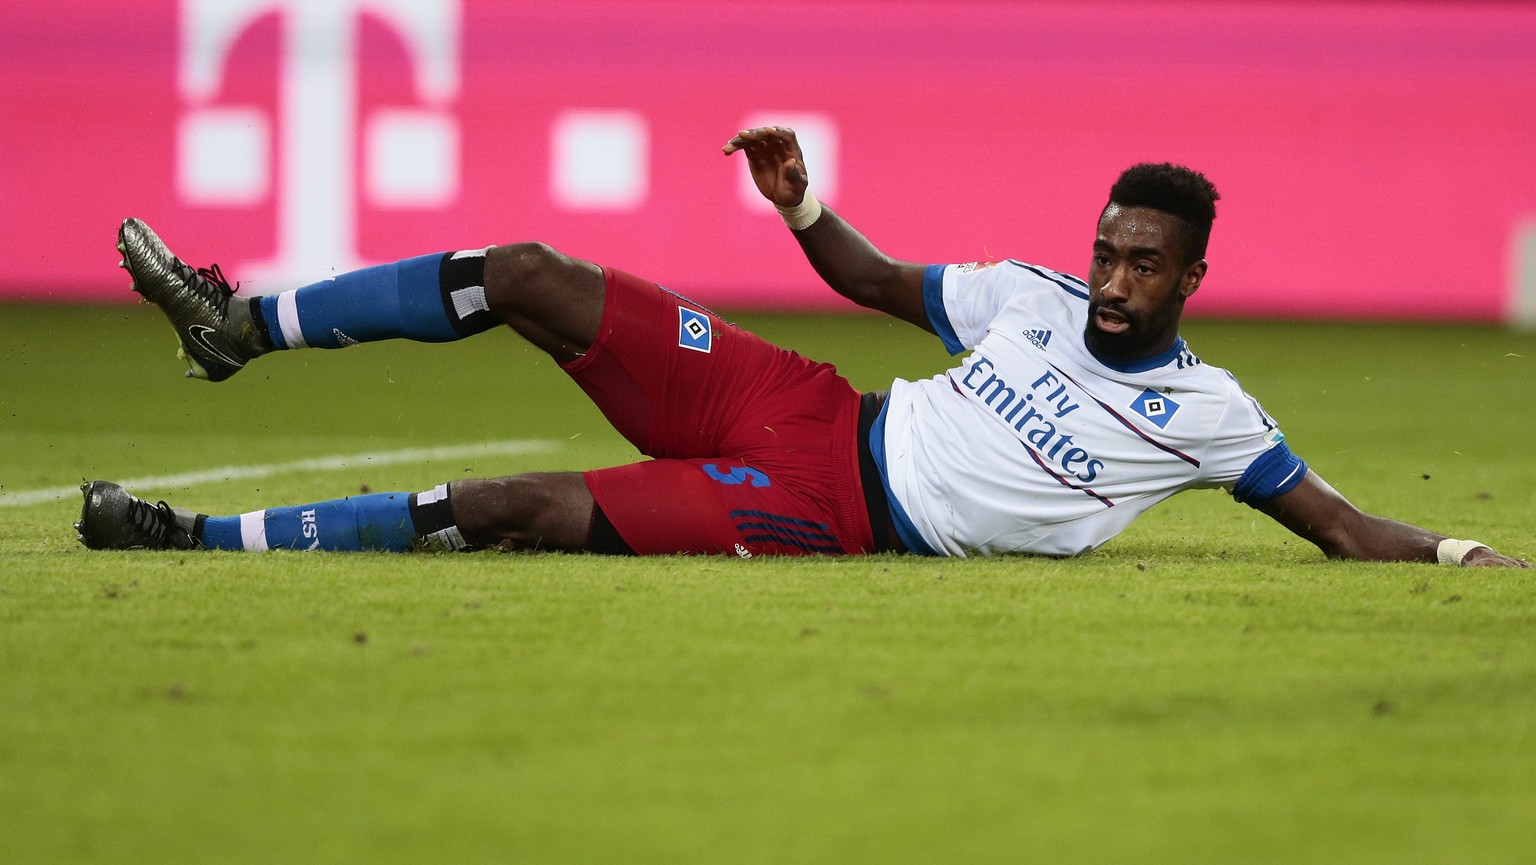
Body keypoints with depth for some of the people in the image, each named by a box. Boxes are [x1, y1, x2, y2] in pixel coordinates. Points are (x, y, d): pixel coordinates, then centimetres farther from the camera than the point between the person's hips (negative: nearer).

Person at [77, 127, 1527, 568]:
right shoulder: (1037, 296, 7)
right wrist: (803, 206, 2)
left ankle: (206, 538, -14)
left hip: (829, 519, -5)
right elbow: (880, 282, 19)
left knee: (527, 512, -21)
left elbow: (1328, 520, -3)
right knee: (525, 275, -5)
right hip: (813, 412, 5)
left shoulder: (1202, 412, -6)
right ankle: (242, 325, 8)